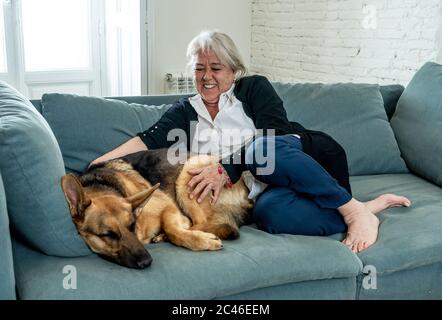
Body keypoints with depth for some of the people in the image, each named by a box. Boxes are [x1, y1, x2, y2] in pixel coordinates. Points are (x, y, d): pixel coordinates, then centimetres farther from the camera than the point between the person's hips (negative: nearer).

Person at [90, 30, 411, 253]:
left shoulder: (254, 87, 5)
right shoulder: (186, 111, 16)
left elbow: (275, 135, -11)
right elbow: (149, 139, 1)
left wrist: (226, 169, -23)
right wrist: (98, 165, -14)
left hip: (316, 158, -2)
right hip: (271, 186, 2)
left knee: (262, 149, -37)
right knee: (270, 212, -37)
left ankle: (354, 209, -23)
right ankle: (372, 205, -17)